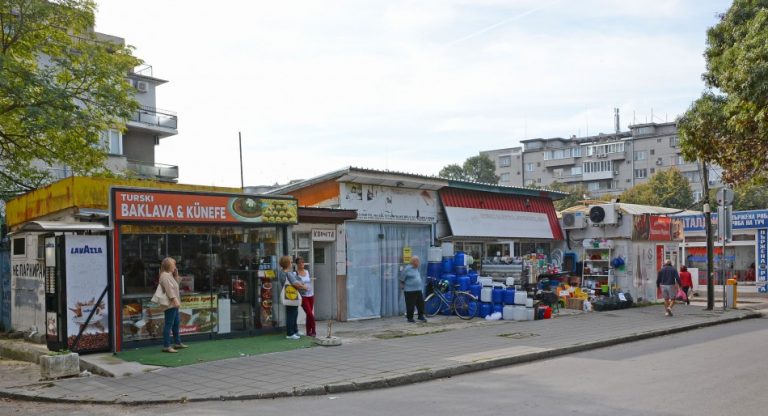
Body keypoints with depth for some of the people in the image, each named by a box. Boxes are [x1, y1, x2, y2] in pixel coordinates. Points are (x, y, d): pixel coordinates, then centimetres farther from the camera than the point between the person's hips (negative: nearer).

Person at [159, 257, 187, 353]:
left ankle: (177, 343, 28)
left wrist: (176, 275, 13)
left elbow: (176, 283, 25)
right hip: (170, 304, -11)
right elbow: (169, 289, -23)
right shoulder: (165, 276, -15)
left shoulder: (170, 275, 17)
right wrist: (175, 300, -27)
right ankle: (166, 346, -7)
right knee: (169, 324, -9)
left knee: (176, 323, 18)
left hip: (174, 304, 11)